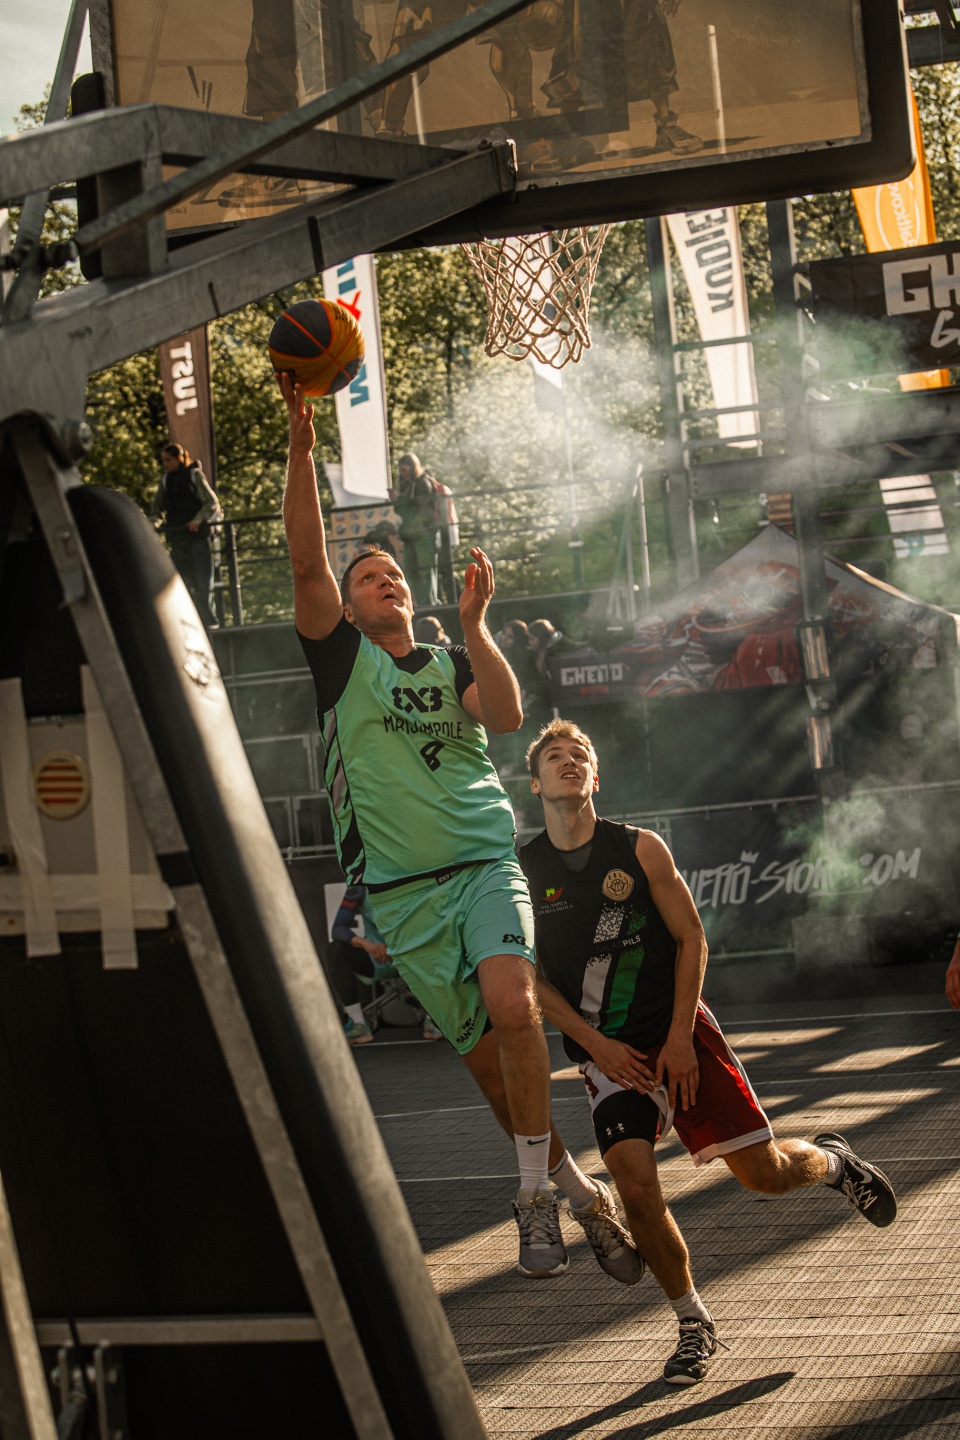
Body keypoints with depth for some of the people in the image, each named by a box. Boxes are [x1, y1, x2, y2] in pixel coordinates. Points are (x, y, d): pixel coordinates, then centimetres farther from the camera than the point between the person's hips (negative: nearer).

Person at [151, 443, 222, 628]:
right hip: (177, 539, 5)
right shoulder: (165, 480, 15)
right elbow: (158, 507, 19)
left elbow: (211, 503, -5)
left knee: (203, 582, -6)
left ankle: (210, 621, -2)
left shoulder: (195, 475, 1)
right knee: (184, 583, 1)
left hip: (197, 535, -5)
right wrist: (155, 522, 0)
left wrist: (198, 520, -18)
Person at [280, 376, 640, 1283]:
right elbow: (307, 563, -6)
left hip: (483, 862, 0)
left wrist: (473, 624, -13)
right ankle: (571, 1184, 19)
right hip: (399, 889, 0)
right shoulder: (342, 657, 8)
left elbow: (507, 715, -7)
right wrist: (302, 448, -15)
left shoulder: (453, 664, 14)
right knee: (480, 1050, 2)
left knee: (511, 1006, -25)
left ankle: (535, 1193, -16)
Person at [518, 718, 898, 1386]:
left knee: (765, 1173, -2)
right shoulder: (519, 872, -1)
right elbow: (532, 979, 1)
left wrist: (680, 1039, -8)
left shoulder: (641, 848, -2)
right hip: (608, 1054, 0)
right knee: (637, 1189, -17)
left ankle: (830, 1160, 34)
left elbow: (691, 940, 0)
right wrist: (597, 1046, -8)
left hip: (682, 1036, 0)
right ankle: (694, 1326, 3)